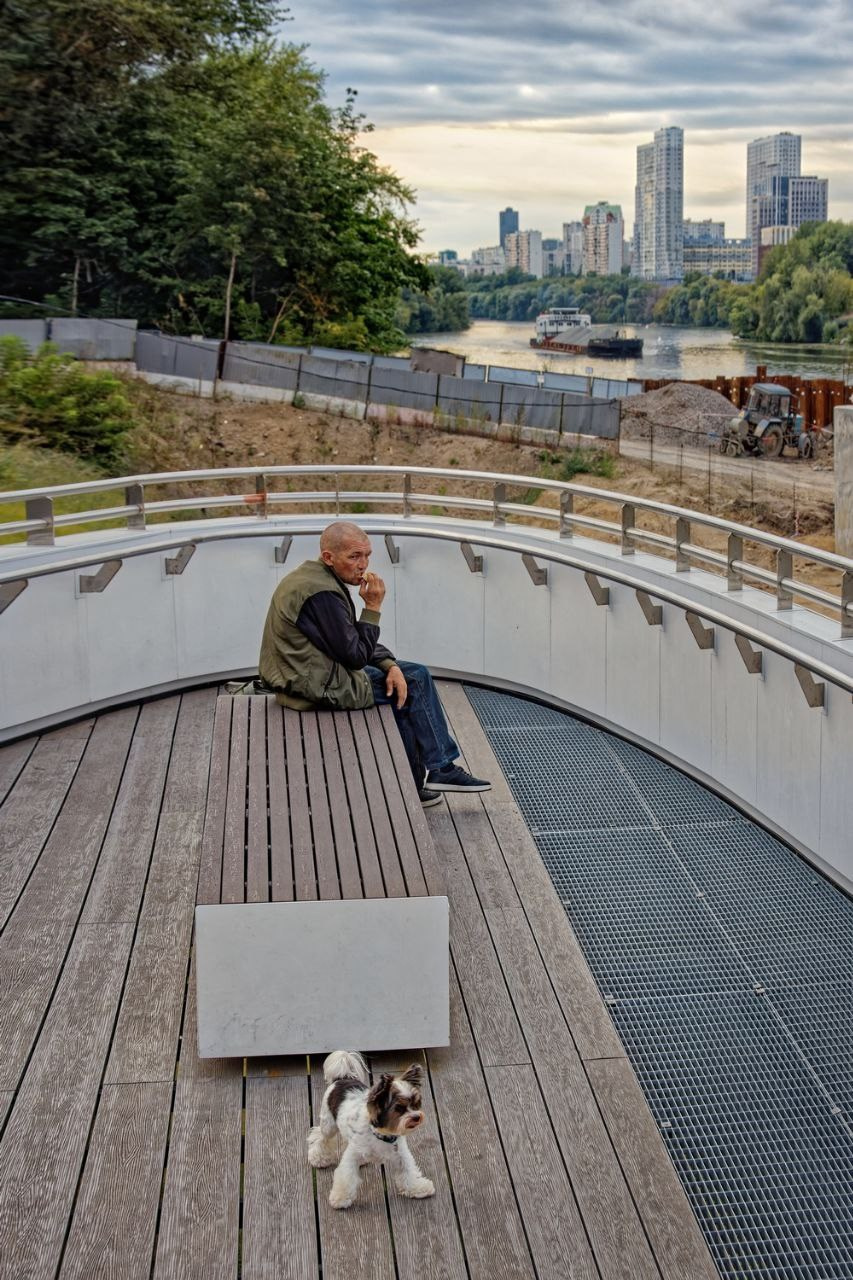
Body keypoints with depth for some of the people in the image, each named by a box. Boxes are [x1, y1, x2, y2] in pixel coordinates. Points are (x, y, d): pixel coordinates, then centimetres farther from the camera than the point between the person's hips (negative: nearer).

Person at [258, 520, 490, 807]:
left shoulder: (315, 579, 10)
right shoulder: (321, 594, -23)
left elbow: (356, 641, 14)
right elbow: (356, 655, -20)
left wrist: (391, 665, 1)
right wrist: (372, 608, -14)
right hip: (322, 688, -10)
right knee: (413, 682, 2)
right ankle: (439, 769, 15)